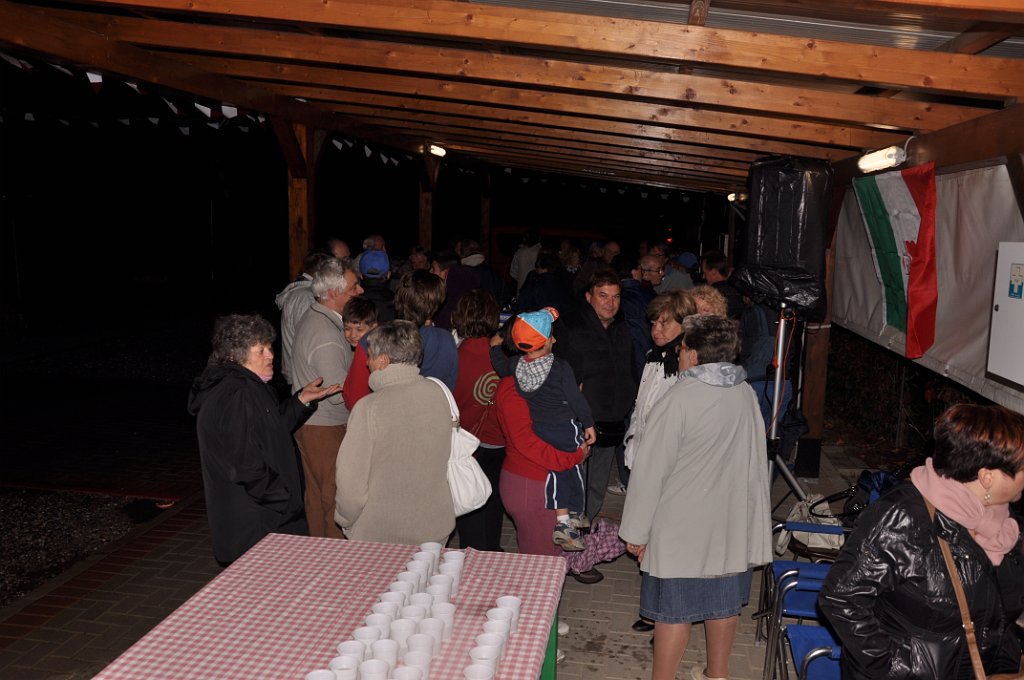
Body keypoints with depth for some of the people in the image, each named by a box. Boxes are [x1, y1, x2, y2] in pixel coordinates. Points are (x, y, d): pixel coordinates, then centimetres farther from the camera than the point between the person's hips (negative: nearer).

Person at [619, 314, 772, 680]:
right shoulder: (746, 394, -2)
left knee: (675, 609, 4)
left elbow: (650, 471, -17)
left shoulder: (678, 401, -20)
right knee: (724, 601, 19)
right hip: (733, 524, 6)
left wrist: (636, 530, -7)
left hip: (682, 528, -6)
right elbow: (757, 461, 9)